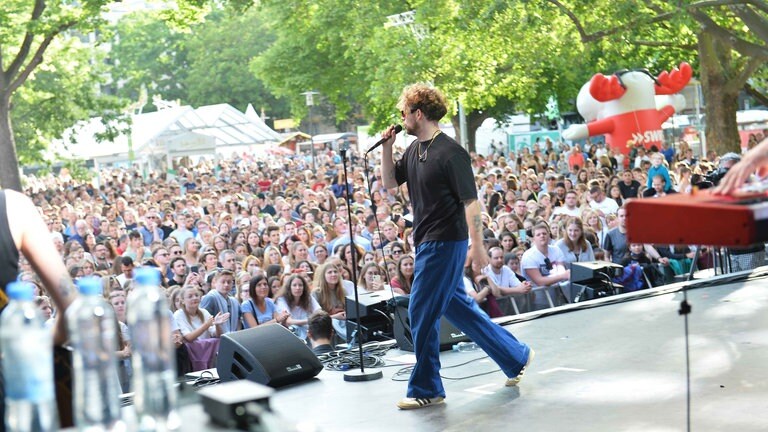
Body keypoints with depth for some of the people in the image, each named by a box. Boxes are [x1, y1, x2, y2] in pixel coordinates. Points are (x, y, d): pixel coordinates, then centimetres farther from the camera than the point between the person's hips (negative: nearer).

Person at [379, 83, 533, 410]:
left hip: (445, 242, -9)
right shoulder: (414, 149, 10)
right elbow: (390, 183, 16)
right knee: (456, 306, 16)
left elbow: (470, 201, -17)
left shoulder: (450, 152, -16)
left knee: (421, 313, -4)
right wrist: (386, 148, 3)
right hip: (427, 242, 9)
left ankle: (426, 389, 9)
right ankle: (515, 356, 28)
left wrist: (477, 246, -19)